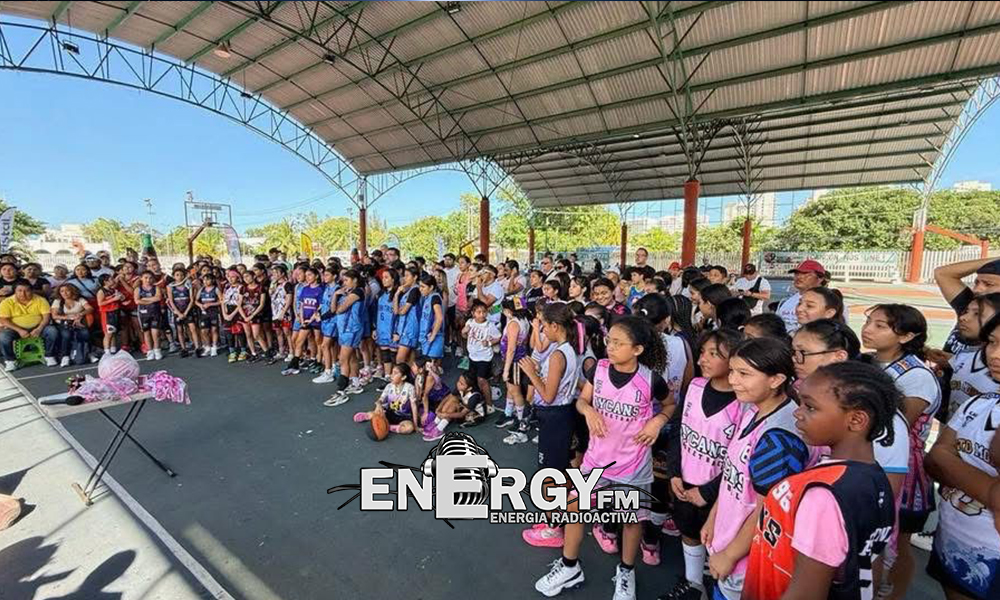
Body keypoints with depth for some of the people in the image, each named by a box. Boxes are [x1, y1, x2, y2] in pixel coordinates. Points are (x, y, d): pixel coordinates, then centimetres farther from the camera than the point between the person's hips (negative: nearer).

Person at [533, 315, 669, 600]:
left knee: (632, 518, 18)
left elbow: (671, 404, 3)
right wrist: (588, 410, -19)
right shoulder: (599, 368, -11)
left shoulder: (651, 379, -18)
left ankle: (626, 572, 45)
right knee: (574, 509, 10)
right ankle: (569, 567, 35)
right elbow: (582, 399, 2)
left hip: (634, 464, -2)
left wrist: (658, 421, -14)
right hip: (597, 457, 3)